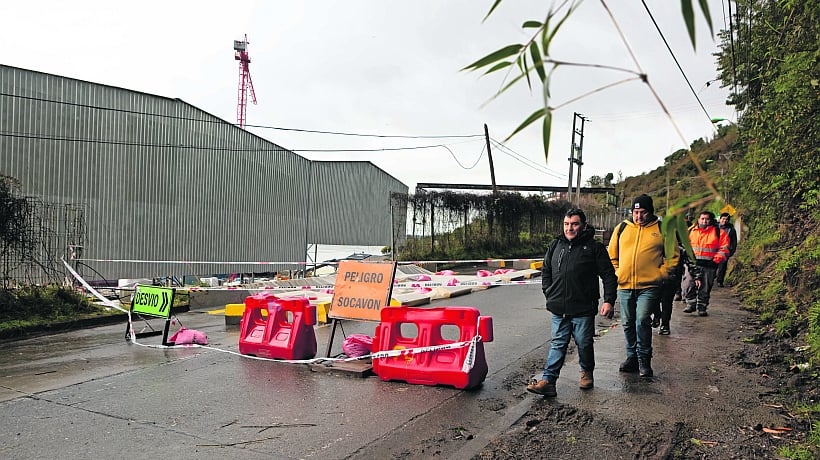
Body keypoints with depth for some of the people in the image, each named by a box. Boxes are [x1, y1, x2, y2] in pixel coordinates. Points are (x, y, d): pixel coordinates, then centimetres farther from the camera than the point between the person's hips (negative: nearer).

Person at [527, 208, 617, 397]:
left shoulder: (594, 247, -3)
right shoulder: (556, 246, 10)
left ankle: (586, 374, 33)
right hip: (559, 309, 3)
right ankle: (548, 381, 2)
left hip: (583, 309, -3)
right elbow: (546, 271, 21)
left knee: (584, 344, 10)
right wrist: (549, 294, 12)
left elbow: (609, 275, -2)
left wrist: (608, 300, -10)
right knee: (557, 344, 4)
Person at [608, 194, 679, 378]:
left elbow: (673, 256, 8)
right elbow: (612, 254, 17)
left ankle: (644, 360, 0)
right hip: (624, 286, 4)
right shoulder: (622, 228, 8)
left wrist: (660, 274, -3)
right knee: (628, 324, 11)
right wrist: (616, 273, 6)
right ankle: (632, 357, 26)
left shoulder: (662, 229, 2)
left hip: (649, 287, -3)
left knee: (642, 321, -14)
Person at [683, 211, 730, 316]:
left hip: (709, 265, -1)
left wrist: (717, 259, -8)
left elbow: (724, 248, 4)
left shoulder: (718, 232, 4)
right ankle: (691, 304, 8)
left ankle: (701, 308, 12)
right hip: (693, 264, 1)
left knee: (705, 288, 2)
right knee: (691, 285, -5)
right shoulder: (691, 231, 9)